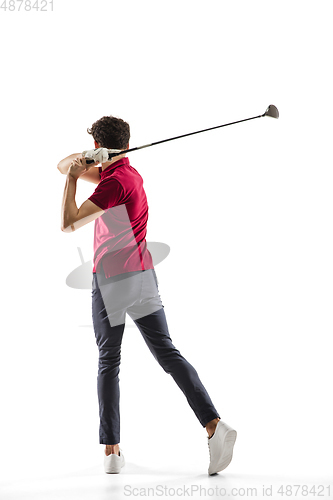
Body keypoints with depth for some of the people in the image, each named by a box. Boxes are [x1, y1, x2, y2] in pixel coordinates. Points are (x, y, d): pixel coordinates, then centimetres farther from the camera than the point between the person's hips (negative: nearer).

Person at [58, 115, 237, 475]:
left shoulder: (115, 183, -12)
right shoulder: (128, 172, 15)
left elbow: (68, 224, -15)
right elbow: (63, 167, 20)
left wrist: (72, 178, -9)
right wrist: (76, 162, -3)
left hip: (111, 281, -7)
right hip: (143, 275, 7)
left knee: (108, 362, 4)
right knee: (167, 352, 0)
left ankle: (111, 450, 6)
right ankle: (214, 425, -15)